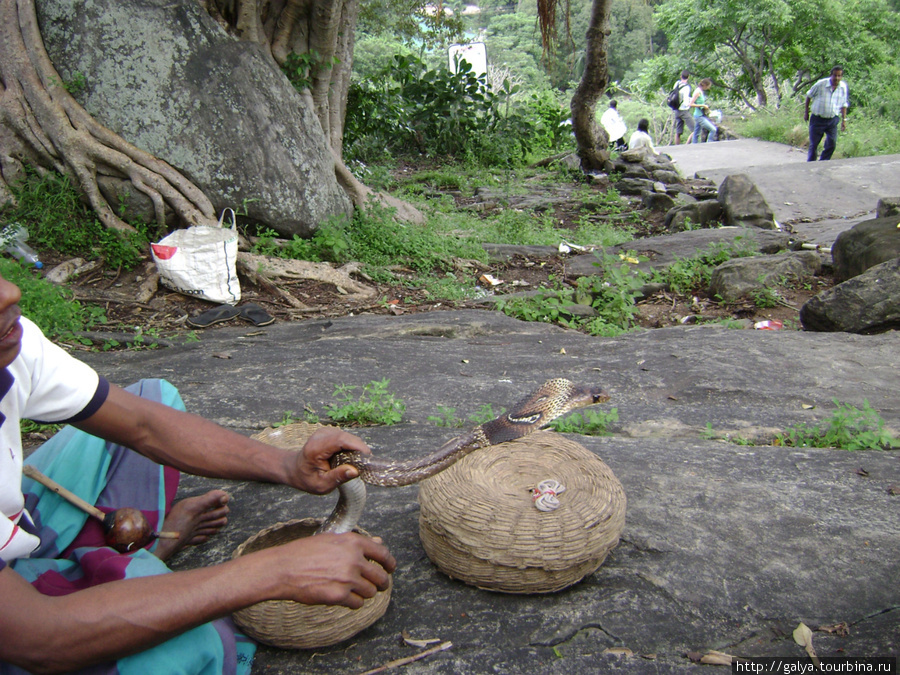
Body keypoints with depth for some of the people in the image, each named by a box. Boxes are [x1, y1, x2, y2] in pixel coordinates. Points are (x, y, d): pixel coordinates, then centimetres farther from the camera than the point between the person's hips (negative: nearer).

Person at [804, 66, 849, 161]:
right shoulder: (821, 84, -12)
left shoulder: (844, 87, -2)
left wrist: (844, 119, 8)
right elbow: (809, 96, 4)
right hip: (817, 119, -2)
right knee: (813, 144, 2)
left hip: (833, 120, 3)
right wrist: (806, 112, 7)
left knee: (832, 143, -6)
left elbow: (844, 104, 10)